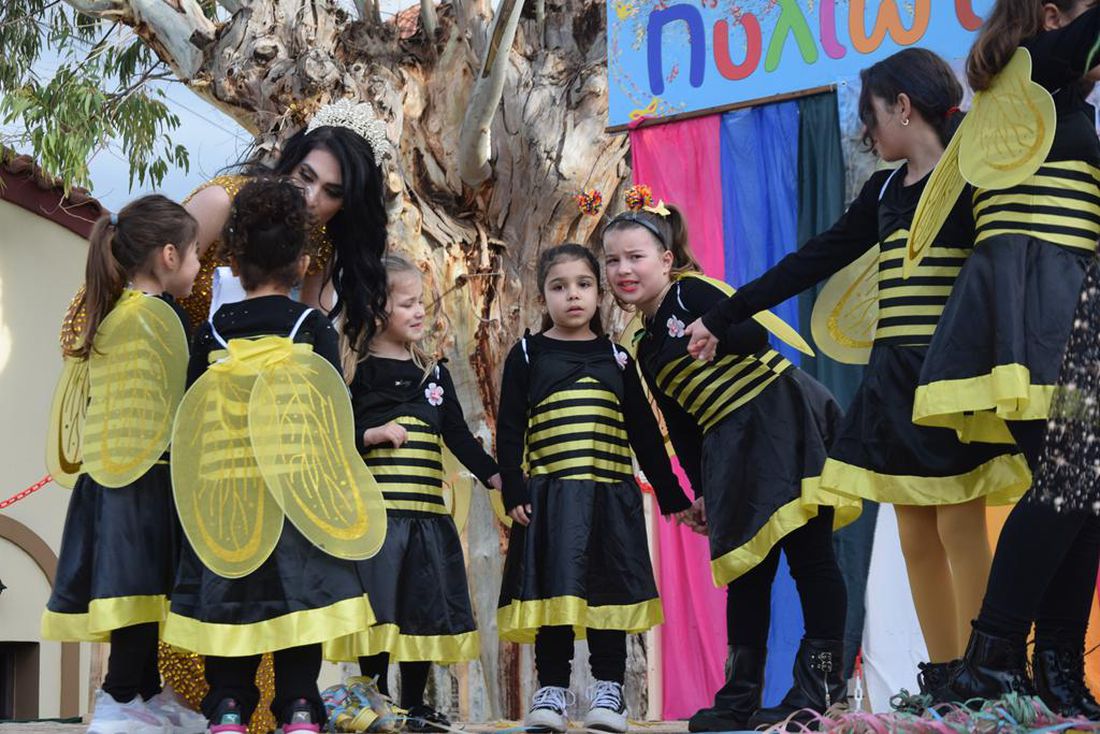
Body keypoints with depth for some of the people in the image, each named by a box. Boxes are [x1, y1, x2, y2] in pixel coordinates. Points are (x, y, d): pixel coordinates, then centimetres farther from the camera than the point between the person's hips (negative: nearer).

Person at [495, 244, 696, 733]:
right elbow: (509, 431, 3)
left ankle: (608, 690, 7)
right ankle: (551, 688, 5)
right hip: (548, 494, -2)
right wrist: (513, 493, -8)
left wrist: (671, 496, 16)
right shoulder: (527, 355, 6)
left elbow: (644, 432, 16)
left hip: (611, 495, 2)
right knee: (554, 589, -3)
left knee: (609, 591, 2)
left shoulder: (616, 357, 13)